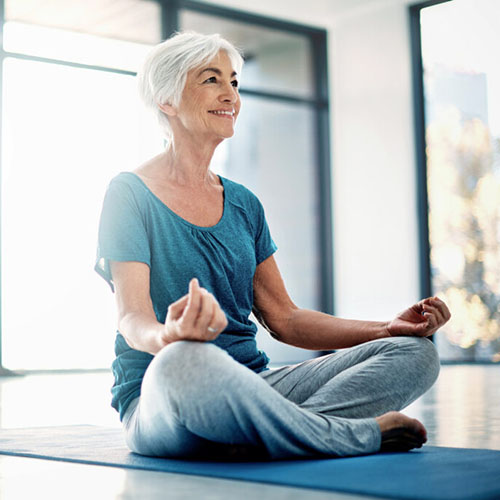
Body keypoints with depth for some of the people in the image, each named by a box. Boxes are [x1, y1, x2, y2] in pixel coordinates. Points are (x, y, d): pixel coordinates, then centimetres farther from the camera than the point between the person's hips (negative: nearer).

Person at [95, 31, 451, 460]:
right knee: (184, 360, -43)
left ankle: (255, 441, -30)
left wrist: (388, 328, 2)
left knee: (414, 351, -9)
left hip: (253, 385, 6)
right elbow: (133, 320, -13)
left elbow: (284, 318, 14)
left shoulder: (243, 204, 16)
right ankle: (361, 433, -23)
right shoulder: (130, 194, -2)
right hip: (159, 397, -6)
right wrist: (169, 336, -38)